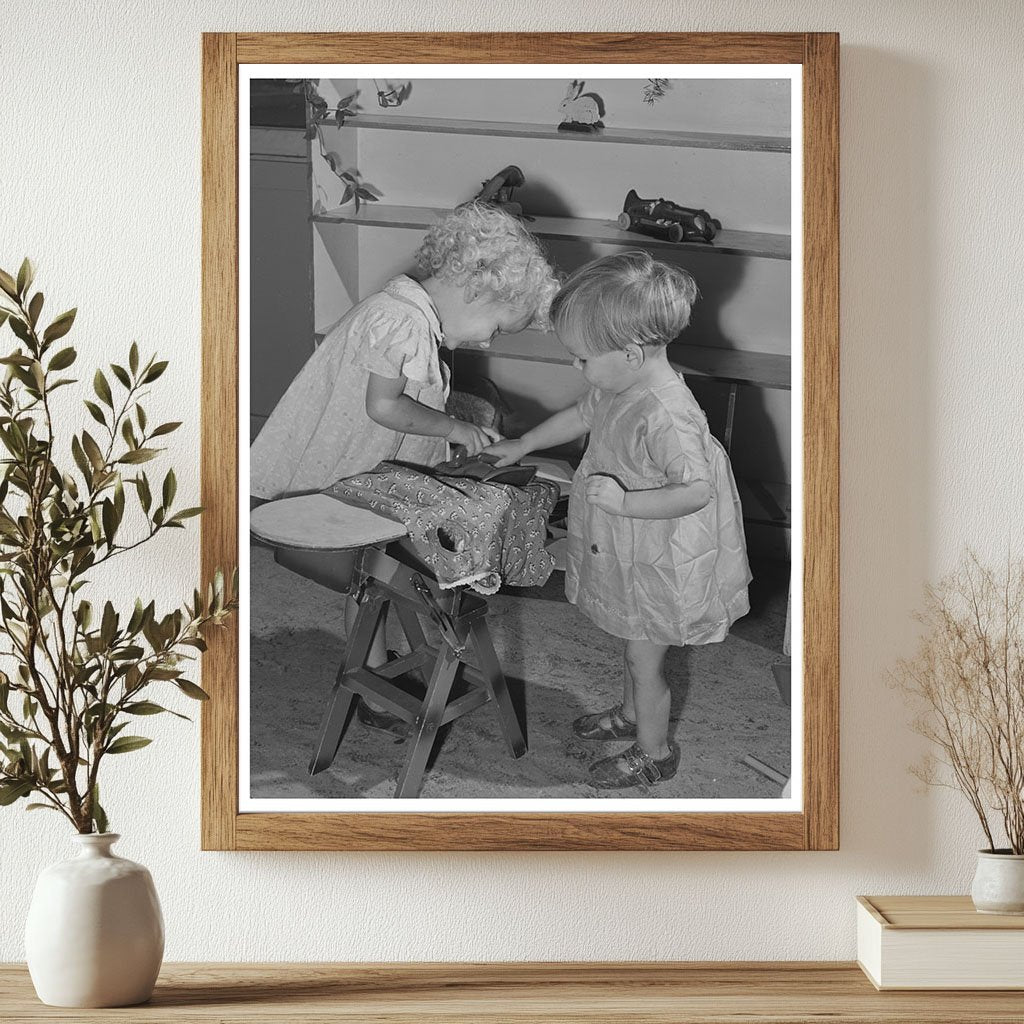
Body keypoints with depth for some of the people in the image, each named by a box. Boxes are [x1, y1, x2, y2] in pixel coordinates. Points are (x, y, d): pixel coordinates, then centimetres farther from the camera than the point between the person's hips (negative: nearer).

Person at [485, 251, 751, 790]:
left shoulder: (666, 416, -36)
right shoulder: (618, 385, -6)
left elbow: (697, 490, -35)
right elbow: (581, 415, 15)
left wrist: (622, 502, -37)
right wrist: (521, 445, 23)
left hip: (661, 564, -8)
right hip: (628, 552, 8)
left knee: (644, 659, 11)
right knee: (635, 648, 29)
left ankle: (654, 752, 31)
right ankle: (631, 714, 52)